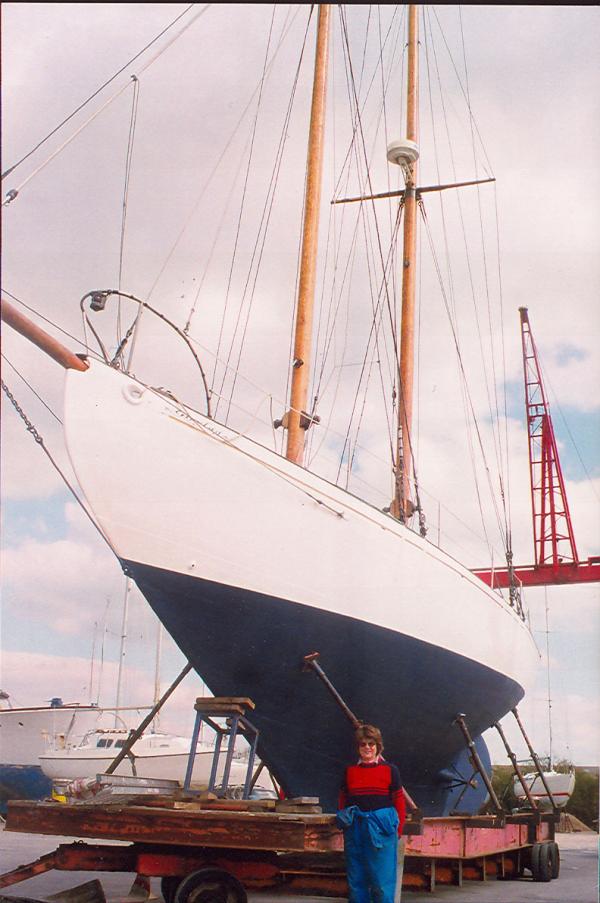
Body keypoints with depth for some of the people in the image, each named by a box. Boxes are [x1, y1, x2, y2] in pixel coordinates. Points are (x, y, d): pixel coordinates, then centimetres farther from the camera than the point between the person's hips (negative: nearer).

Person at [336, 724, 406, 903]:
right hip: (355, 828, 3)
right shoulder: (350, 771, 9)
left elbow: (400, 802, 2)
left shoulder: (390, 770, 1)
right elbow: (343, 800, 17)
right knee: (356, 880, 8)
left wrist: (397, 830, -4)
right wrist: (343, 818, 2)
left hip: (381, 829, -3)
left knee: (382, 881, -2)